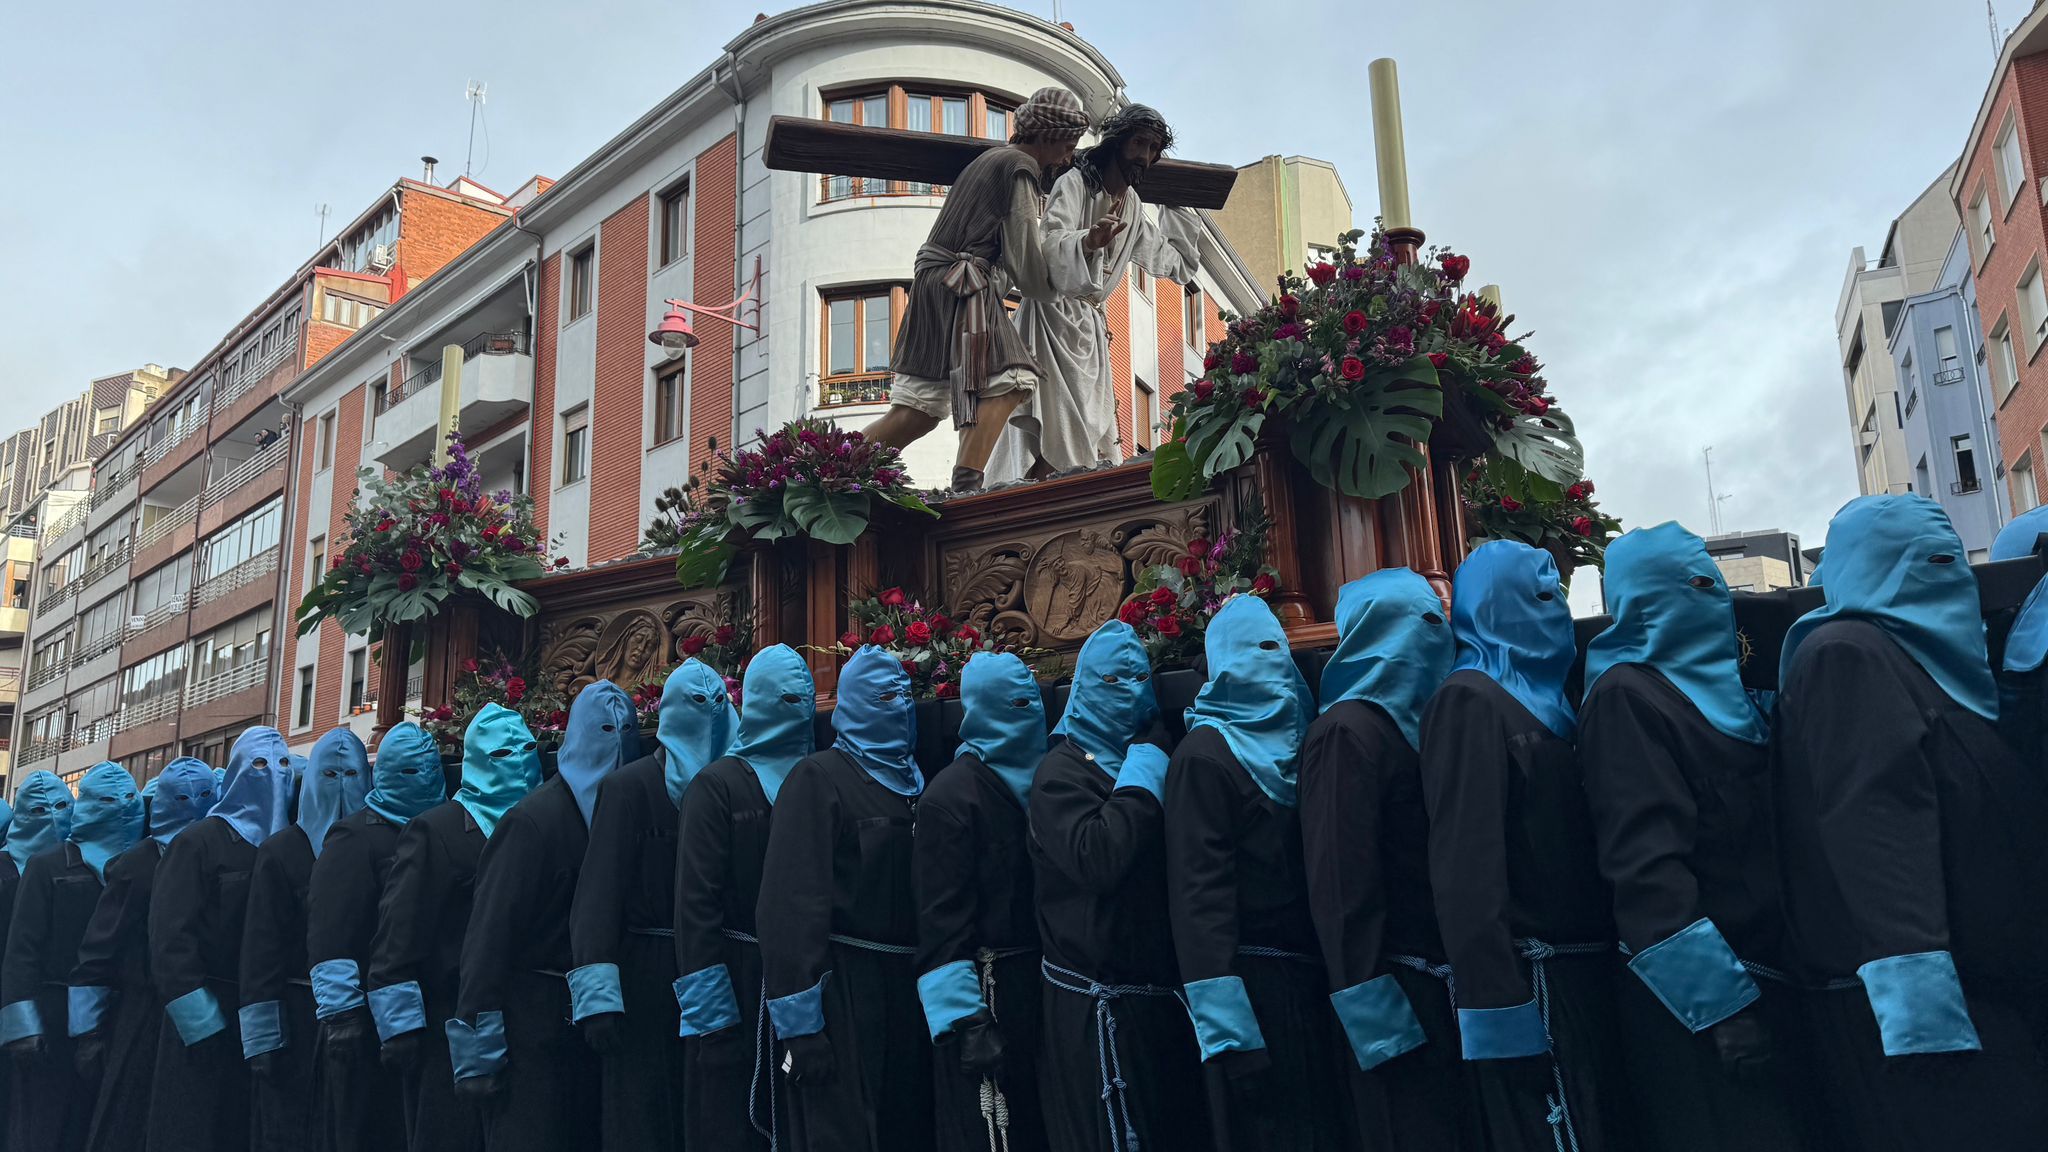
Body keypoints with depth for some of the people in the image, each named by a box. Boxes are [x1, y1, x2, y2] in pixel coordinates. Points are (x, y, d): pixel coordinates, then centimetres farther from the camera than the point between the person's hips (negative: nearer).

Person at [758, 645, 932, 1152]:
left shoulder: (913, 782, 13)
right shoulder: (818, 778, -7)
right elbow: (792, 900, -15)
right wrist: (800, 1020, -20)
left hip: (907, 985, 7)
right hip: (842, 986, -6)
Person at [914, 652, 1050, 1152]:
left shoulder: (1038, 780, 11)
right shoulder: (952, 794, -11)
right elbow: (942, 916, -16)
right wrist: (964, 1019, -23)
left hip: (1036, 981, 8)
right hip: (988, 987, -7)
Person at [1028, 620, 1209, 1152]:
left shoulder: (1156, 755, 16)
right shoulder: (1062, 773, -8)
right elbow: (1098, 860, -26)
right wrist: (1142, 774, -17)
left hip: (1165, 992, 8)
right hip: (1101, 1006, -7)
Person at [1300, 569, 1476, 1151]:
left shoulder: (1415, 722, 15)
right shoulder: (1347, 731, -12)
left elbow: (1443, 856, 14)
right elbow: (1341, 881, -19)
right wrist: (1374, 1008, -22)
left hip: (1446, 987, 9)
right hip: (1401, 996, -8)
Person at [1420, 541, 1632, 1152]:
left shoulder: (1540, 696, 19)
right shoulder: (1470, 700, -10)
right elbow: (1466, 863, -20)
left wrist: (1601, 956, 14)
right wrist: (1496, 1004, -25)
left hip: (1579, 968, 9)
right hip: (1531, 975, -9)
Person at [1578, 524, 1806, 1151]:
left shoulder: (1718, 686, 15)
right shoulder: (1625, 697, -12)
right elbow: (1646, 864, -20)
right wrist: (1721, 1001, -24)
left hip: (1764, 973, 9)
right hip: (1694, 998, -9)